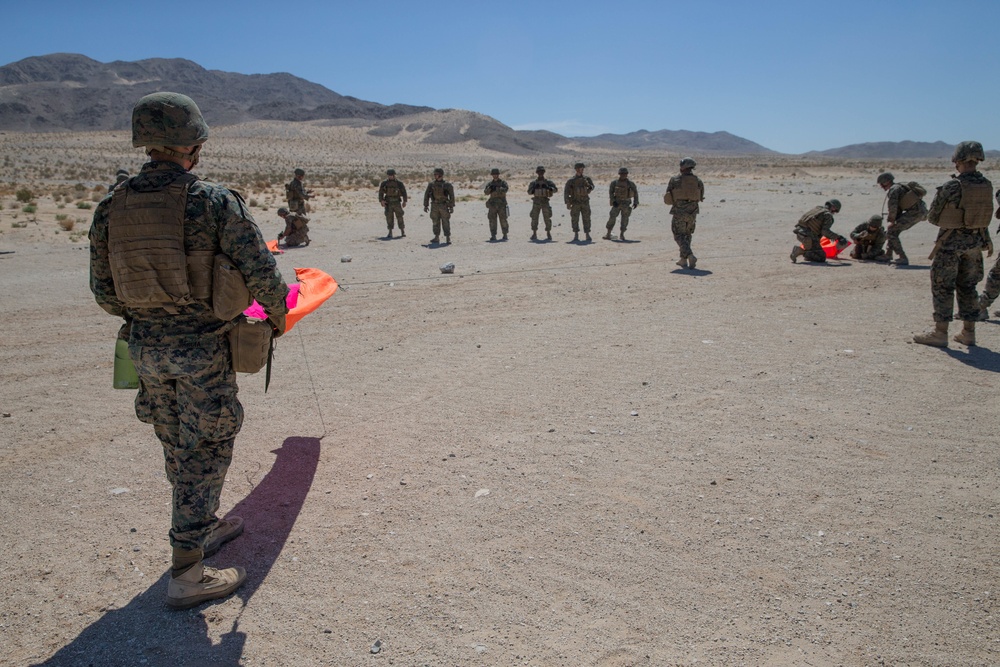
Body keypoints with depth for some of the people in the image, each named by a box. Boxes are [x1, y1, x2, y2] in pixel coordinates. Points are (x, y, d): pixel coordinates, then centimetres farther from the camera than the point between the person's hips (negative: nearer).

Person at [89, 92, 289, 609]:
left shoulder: (111, 207, 1)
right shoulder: (214, 201, -15)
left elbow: (104, 291, 6)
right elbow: (261, 273, -16)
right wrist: (277, 316, 3)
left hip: (146, 348, 6)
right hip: (203, 349, -6)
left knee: (179, 449, 21)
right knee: (204, 454, 5)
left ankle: (204, 527, 42)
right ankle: (186, 575, 12)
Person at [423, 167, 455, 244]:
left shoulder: (447, 185, -3)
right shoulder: (431, 184, 5)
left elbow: (452, 196, -2)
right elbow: (427, 195, 8)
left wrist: (451, 207, -7)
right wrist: (425, 206, 4)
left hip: (444, 206, -3)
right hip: (434, 206, 3)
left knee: (446, 223, -3)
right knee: (435, 222, 5)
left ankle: (448, 238, 1)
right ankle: (437, 238, 12)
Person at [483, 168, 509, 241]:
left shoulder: (503, 182, 3)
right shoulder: (490, 183, 12)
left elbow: (505, 190, -14)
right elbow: (485, 192, 2)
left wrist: (496, 188, -26)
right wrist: (489, 188, -19)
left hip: (501, 204, -2)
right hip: (492, 204, 3)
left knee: (503, 219, -1)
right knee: (492, 220, -2)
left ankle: (505, 235, 9)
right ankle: (493, 236, 1)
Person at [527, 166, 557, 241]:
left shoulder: (548, 182, 6)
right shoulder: (533, 183, 9)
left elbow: (556, 189, 0)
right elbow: (529, 192, 6)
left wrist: (548, 188, -17)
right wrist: (534, 188, -12)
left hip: (545, 201, -1)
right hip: (536, 202, 1)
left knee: (547, 218, -2)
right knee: (534, 218, -1)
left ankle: (548, 234, 6)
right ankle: (534, 234, 6)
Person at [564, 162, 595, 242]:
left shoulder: (587, 179, 7)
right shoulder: (571, 181, -2)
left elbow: (592, 186, 3)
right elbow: (566, 192, -5)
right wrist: (567, 203, -12)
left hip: (585, 202, 2)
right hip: (575, 203, -2)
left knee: (586, 219, 2)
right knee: (575, 219, -3)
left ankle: (587, 235, 7)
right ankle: (576, 235, 4)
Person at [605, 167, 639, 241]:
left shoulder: (630, 184, 0)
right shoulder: (614, 183, 1)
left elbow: (635, 193, 5)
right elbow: (610, 192, 1)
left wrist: (636, 202, -4)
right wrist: (613, 201, -11)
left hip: (626, 204, 0)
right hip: (617, 203, 0)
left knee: (624, 219, 0)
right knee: (612, 217, -8)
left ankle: (621, 235, 10)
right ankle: (608, 234, -4)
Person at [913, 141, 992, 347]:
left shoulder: (952, 187, -18)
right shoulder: (987, 186, 0)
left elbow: (932, 217, -9)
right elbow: (983, 215, 10)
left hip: (951, 241, -6)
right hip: (975, 240, 6)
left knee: (942, 286, 1)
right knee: (967, 286, 14)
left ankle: (940, 333, 3)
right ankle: (968, 332, 19)